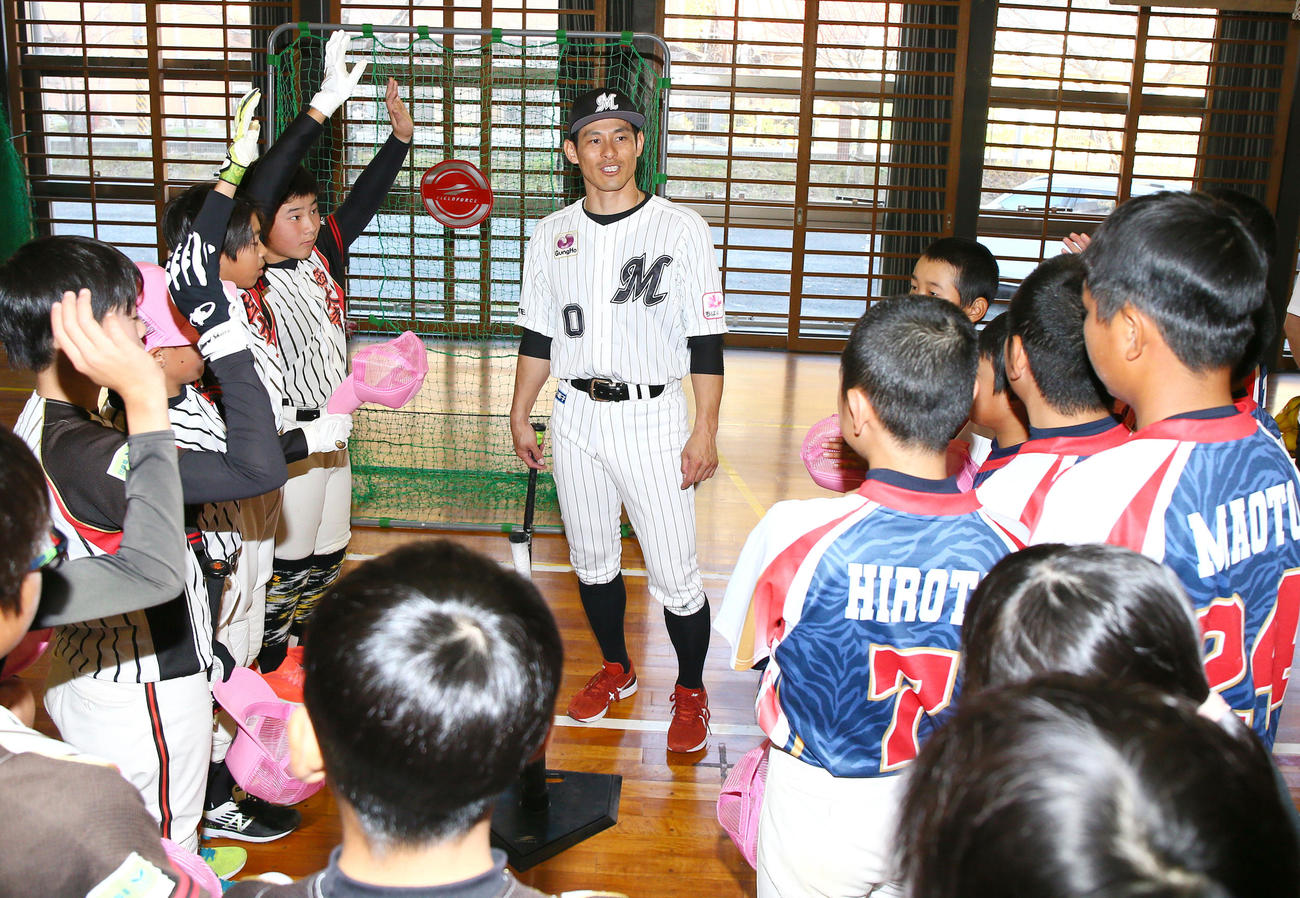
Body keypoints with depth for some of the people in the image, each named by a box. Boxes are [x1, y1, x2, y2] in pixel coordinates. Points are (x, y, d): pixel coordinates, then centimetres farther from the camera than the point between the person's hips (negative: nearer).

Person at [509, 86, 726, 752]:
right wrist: (519, 416, 12)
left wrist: (705, 431, -10)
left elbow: (706, 340, -6)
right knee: (591, 559, 15)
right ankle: (615, 670, 36)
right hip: (576, 416, 4)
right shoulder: (552, 235, 7)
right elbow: (537, 336, 14)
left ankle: (691, 691, 19)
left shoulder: (680, 228, -4)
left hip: (652, 416, -4)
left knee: (675, 573, -3)